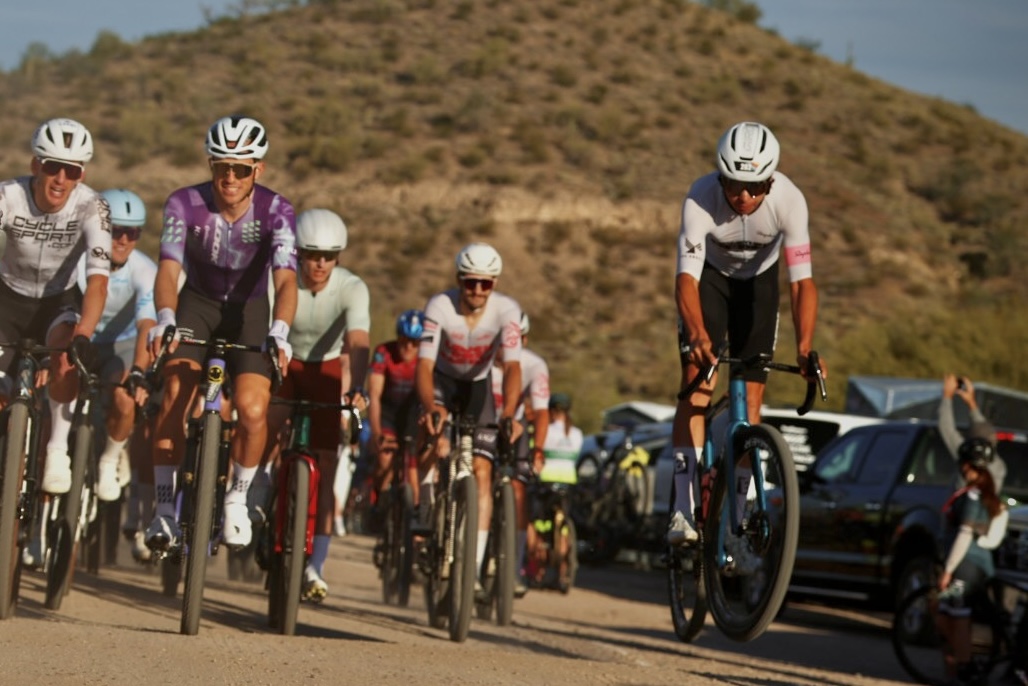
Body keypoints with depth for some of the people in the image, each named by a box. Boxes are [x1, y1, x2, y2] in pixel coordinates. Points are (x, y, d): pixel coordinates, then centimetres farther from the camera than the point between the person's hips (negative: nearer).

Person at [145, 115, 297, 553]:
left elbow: (285, 279, -33)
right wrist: (165, 319, -50)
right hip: (198, 303, 0)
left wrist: (279, 331, -51)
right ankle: (164, 507, -14)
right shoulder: (185, 204, -22)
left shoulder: (276, 211, -23)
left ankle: (237, 498, 6)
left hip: (250, 309, 0)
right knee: (175, 393, -23)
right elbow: (168, 270, -30)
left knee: (252, 409, -21)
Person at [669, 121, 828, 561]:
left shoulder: (788, 200, -33)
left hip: (759, 279, 1)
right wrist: (697, 334, -59)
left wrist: (805, 348, -46)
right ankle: (684, 508, -23)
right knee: (697, 381, -20)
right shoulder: (701, 199, -36)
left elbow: (802, 281, -33)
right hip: (710, 275, -1)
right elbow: (686, 277, -41)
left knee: (750, 399, -3)